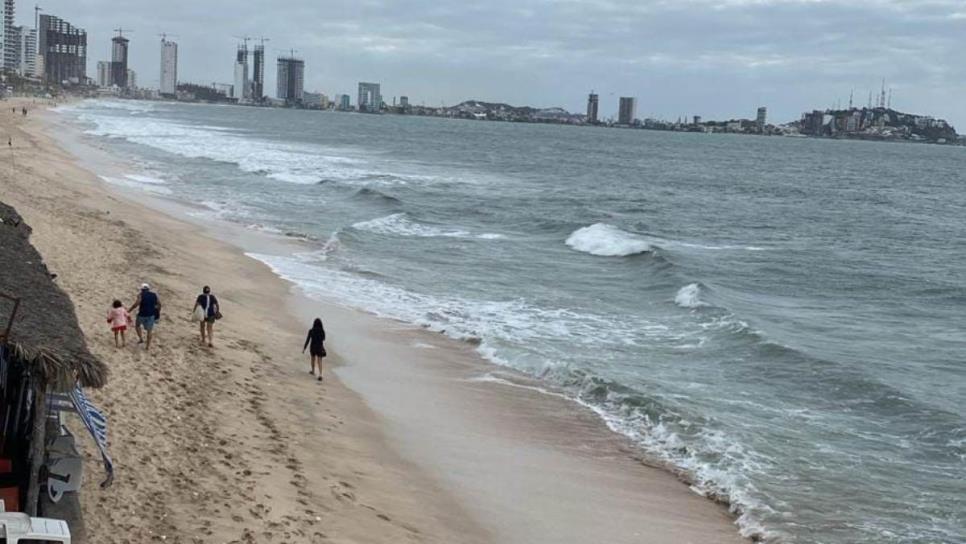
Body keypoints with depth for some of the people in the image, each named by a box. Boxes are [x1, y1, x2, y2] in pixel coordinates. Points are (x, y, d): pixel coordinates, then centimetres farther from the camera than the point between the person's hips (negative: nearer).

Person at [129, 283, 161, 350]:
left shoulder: (141, 294, -6)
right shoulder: (154, 294, 5)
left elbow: (136, 303, -16)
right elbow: (159, 304, 6)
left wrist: (129, 310, -5)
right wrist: (158, 312, 19)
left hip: (142, 314, -3)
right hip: (151, 314, 3)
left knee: (137, 325, 25)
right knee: (149, 330, 10)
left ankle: (141, 338, 17)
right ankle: (148, 345, 10)